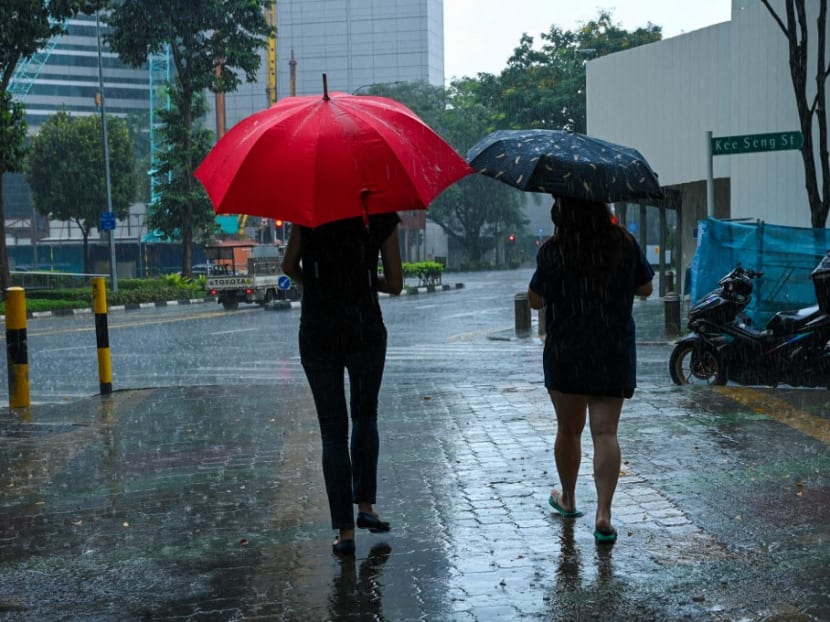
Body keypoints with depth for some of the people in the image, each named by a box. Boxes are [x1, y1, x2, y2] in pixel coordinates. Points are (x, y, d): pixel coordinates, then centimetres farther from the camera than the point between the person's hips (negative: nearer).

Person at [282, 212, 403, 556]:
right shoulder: (382, 217, 0)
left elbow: (289, 267, 5)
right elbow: (395, 284, 3)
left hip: (317, 335, 0)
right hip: (365, 332, 0)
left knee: (333, 431, 6)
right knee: (365, 416, 23)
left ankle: (345, 530, 6)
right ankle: (365, 505, 17)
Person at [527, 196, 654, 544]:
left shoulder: (553, 252, -10)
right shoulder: (625, 245, -2)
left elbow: (535, 300, -3)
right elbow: (645, 289, 8)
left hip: (565, 353, -1)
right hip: (615, 354, 1)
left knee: (568, 429, 15)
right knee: (605, 432, -1)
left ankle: (568, 499, 33)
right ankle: (603, 513, -11)